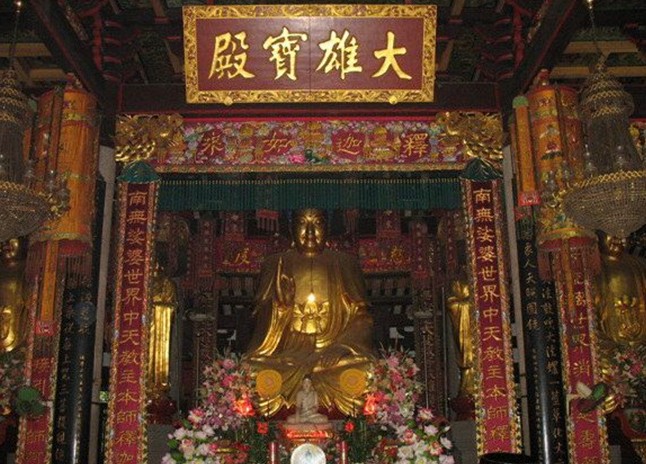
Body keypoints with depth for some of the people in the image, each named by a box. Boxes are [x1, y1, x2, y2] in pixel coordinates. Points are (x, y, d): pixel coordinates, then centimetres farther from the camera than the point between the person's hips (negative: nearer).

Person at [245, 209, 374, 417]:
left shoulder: (345, 264, 12)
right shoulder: (276, 265, 13)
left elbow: (360, 317, 6)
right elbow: (263, 319, 10)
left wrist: (336, 349, -11)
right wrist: (282, 303, -12)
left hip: (335, 355, 1)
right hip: (287, 352, 0)